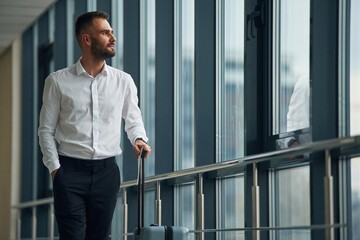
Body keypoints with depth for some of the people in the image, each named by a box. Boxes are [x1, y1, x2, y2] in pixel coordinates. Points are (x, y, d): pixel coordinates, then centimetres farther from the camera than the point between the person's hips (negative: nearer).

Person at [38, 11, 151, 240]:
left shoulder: (123, 81, 7)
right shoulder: (58, 81, 1)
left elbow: (133, 120, 15)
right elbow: (46, 130, 4)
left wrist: (139, 139, -6)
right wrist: (55, 168, -4)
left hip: (106, 171, 3)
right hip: (70, 170, -3)